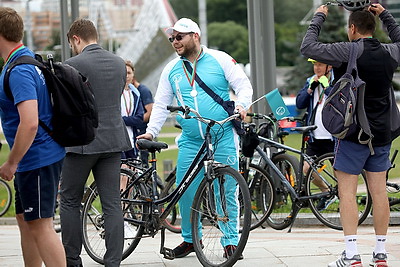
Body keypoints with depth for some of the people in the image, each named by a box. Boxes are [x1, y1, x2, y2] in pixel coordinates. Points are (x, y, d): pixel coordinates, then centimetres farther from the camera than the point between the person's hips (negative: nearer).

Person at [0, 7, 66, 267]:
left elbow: (29, 123, -31)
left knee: (40, 225, -7)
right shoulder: (31, 59, 12)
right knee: (26, 221, 17)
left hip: (37, 157, -10)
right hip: (34, 158, 10)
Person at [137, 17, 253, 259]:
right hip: (191, 142, 3)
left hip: (223, 138, -3)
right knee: (185, 192, 0)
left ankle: (231, 241, 5)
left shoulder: (220, 59, 1)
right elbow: (161, 104, 13)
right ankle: (190, 239, 17)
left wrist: (241, 105, -18)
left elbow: (244, 85, 1)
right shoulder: (171, 70, 11)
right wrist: (151, 131, 3)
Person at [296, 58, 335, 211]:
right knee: (307, 169, 1)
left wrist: (326, 86, -20)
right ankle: (326, 192, 25)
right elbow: (299, 104, 5)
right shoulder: (311, 81, 13)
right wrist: (310, 89, -8)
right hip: (315, 137, 6)